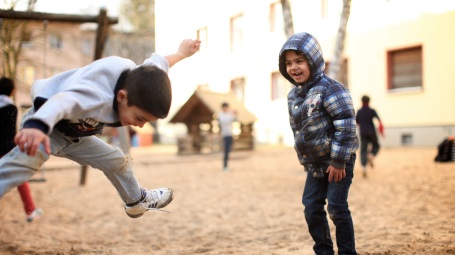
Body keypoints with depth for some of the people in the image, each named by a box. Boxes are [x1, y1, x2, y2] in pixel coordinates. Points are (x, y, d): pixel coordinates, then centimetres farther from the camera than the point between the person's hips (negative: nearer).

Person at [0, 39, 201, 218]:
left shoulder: (139, 78, -15)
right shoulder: (96, 97, -43)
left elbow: (158, 63, 7)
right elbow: (61, 103, -64)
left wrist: (182, 53, 25)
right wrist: (36, 127, -84)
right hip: (45, 125, -8)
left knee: (117, 161, 16)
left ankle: (137, 200, 41)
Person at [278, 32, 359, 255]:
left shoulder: (330, 88, -19)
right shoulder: (293, 96, 6)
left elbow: (346, 125, -22)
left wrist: (338, 161, -21)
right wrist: (304, 158, 13)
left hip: (338, 162, -7)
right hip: (314, 164, 7)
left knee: (337, 207, -5)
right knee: (311, 206, 7)